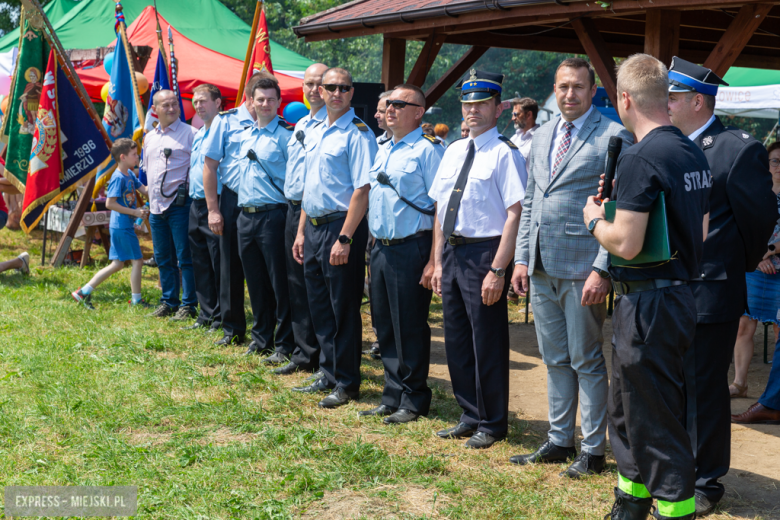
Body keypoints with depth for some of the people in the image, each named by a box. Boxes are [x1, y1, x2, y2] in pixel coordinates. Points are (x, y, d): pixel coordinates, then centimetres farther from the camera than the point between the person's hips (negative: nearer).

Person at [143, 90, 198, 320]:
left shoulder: (189, 133, -4)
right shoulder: (150, 137, 17)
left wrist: (191, 194, -12)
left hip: (180, 203, -7)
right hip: (156, 206, 7)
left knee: (185, 257, -4)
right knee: (163, 258, 12)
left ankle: (189, 305, 2)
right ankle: (169, 301, 22)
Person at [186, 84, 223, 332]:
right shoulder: (197, 135, 18)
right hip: (196, 205, 9)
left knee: (219, 264, -3)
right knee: (201, 265, 13)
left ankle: (221, 319, 4)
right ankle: (206, 316, 21)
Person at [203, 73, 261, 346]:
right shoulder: (226, 121, 0)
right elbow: (210, 164, 1)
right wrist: (213, 209, -3)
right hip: (234, 202, 0)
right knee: (231, 266, 7)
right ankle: (233, 329, 20)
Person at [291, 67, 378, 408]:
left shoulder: (357, 133, -11)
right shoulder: (317, 131, 14)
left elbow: (362, 190, -18)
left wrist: (344, 238, -22)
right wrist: (301, 231, 15)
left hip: (341, 226, -8)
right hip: (313, 227, 8)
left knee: (343, 309, 0)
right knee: (320, 306, 15)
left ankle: (346, 384, 12)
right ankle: (328, 376, 28)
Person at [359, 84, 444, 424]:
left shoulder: (428, 150, -9)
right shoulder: (382, 150, 16)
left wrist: (434, 261, -19)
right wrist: (374, 248, 14)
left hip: (411, 249, -8)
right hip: (380, 248, 8)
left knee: (410, 328, 0)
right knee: (385, 327, 13)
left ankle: (413, 400, 13)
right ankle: (392, 397, 24)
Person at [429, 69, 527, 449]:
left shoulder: (505, 153, -10)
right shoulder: (453, 151, 13)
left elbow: (515, 214, -17)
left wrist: (498, 270, -21)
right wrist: (439, 262, 12)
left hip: (484, 253, -7)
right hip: (452, 251, 8)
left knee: (487, 342, 2)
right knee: (456, 339, 14)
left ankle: (492, 424, 17)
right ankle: (470, 415, 29)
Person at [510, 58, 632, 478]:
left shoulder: (613, 137, -8)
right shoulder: (542, 136, 14)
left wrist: (602, 270, -18)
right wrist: (522, 258, 10)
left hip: (581, 267, -7)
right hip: (542, 268, 7)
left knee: (586, 361, 3)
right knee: (554, 360, 15)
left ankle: (592, 450, 15)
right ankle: (558, 441, 27)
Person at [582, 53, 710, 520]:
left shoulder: (640, 159, -20)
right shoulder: (695, 154, 9)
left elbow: (626, 244, -24)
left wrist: (595, 219, -4)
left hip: (647, 303, -10)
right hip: (681, 293, 10)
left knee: (655, 422, 0)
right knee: (629, 411, 21)